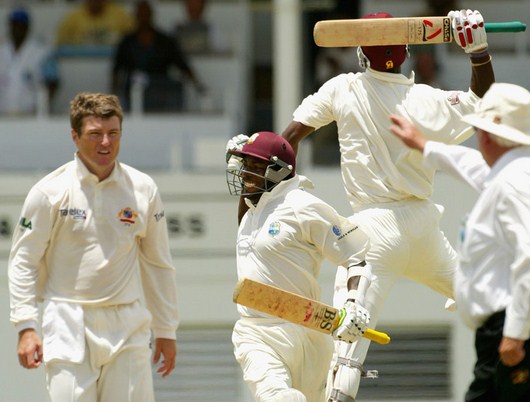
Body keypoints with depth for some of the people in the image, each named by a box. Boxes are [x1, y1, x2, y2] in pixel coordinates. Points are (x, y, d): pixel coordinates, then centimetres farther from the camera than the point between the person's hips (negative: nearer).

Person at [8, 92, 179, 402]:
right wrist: (26, 327, -8)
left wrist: (166, 331, 14)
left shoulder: (143, 190, 4)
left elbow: (158, 264, 13)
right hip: (68, 325, -2)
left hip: (127, 326, 2)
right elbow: (23, 262, 1)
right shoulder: (51, 191, -3)